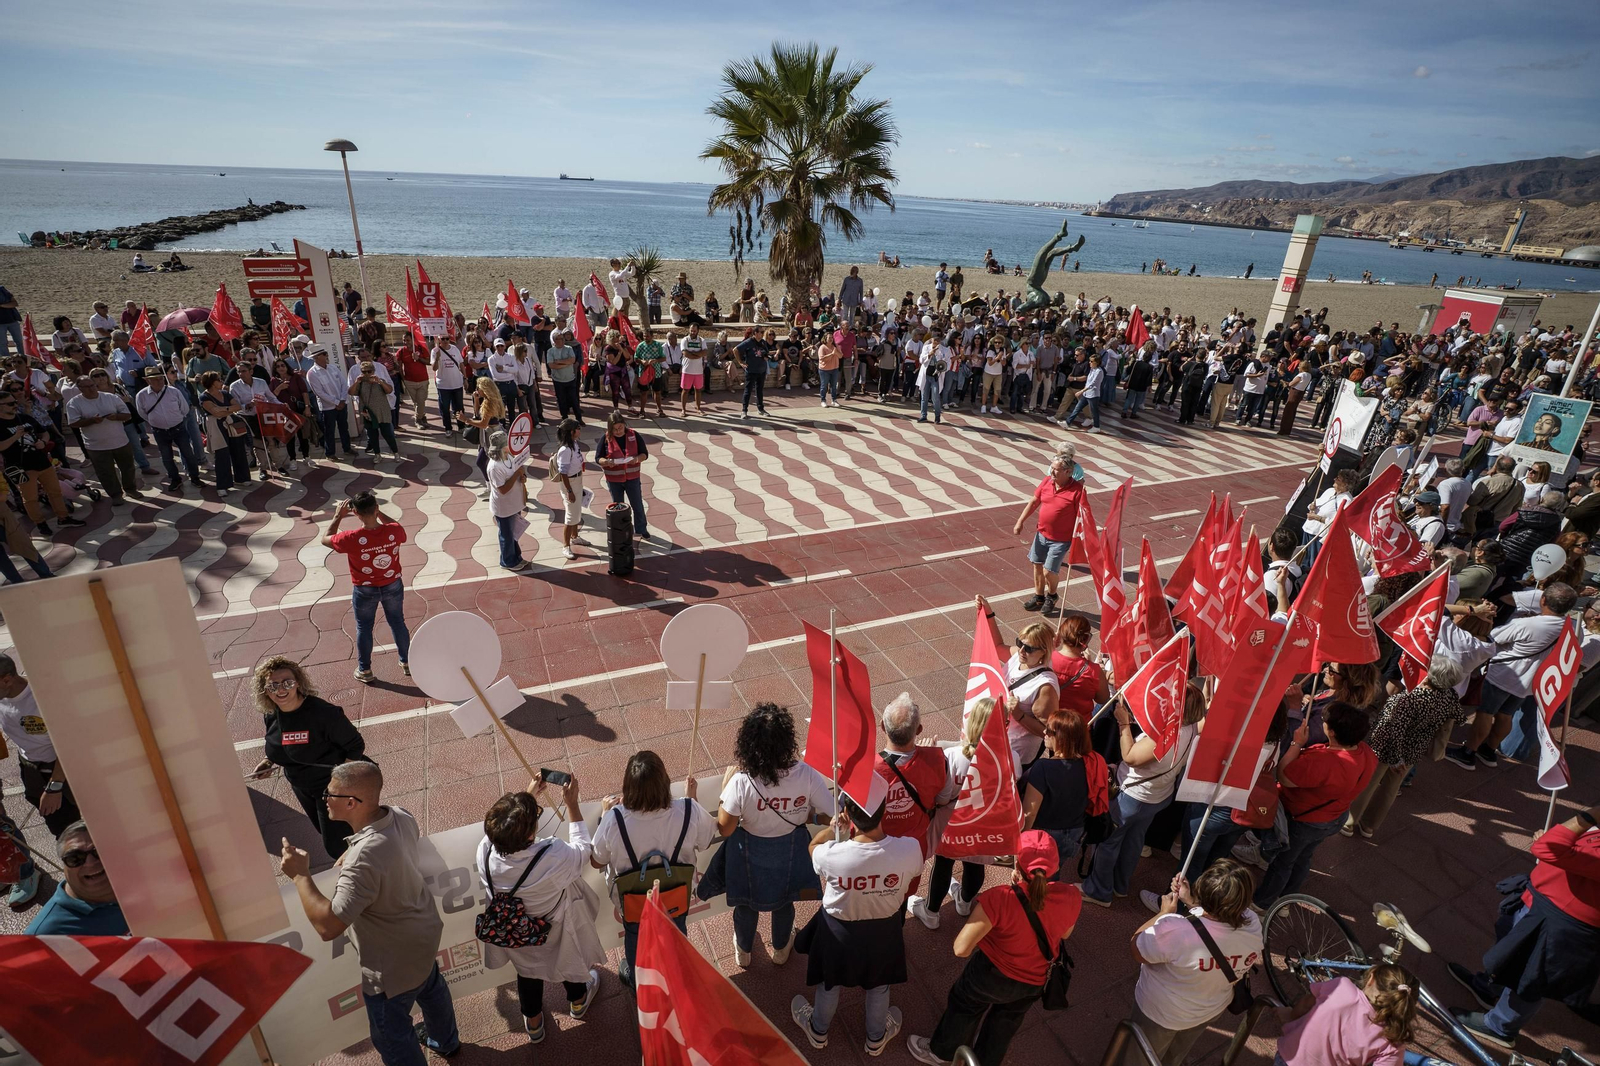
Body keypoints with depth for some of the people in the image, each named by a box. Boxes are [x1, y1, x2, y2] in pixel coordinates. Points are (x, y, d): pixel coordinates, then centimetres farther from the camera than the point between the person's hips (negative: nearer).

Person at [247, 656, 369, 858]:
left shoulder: (322, 712, -30)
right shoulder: (270, 716, -9)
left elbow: (355, 746, -23)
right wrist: (268, 761, -6)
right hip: (301, 788, 7)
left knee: (336, 846, -1)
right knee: (328, 834, 27)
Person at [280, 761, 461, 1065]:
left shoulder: (364, 860, -40)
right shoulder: (401, 816, -15)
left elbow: (328, 926, -37)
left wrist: (300, 875, -28)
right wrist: (348, 856, 5)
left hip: (394, 962, -8)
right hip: (425, 933, 8)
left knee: (391, 1038, 19)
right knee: (431, 988, 35)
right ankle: (446, 1041, 62)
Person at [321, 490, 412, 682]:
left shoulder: (352, 538, -28)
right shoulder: (394, 531, -22)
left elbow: (325, 539, -6)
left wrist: (338, 517, -1)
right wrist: (378, 513, 4)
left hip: (365, 590, -2)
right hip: (393, 586, 2)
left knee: (364, 628, 18)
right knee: (397, 623, 20)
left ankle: (365, 671, 32)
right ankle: (407, 663, 34)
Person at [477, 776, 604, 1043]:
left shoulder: (486, 851, -34)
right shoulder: (554, 856, -45)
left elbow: (505, 833, -9)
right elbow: (582, 848, -21)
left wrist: (529, 798, -2)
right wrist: (572, 804, -18)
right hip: (556, 931, -2)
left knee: (527, 970, 33)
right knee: (569, 960, 31)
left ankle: (533, 1023, 58)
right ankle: (578, 1000, 61)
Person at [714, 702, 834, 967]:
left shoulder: (740, 783, -36)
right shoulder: (807, 775, -32)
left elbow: (724, 829, -22)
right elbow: (833, 817, -20)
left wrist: (725, 787, -12)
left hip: (751, 852, -1)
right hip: (790, 849, 1)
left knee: (746, 904, 30)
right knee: (784, 901, 32)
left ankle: (743, 952, 58)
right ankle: (781, 949, 59)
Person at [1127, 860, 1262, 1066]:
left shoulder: (1175, 930, -44)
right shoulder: (1253, 924, -27)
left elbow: (1137, 949, -24)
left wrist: (1165, 913, -15)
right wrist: (1189, 902, -5)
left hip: (1162, 1011, -5)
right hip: (1212, 1009, 5)